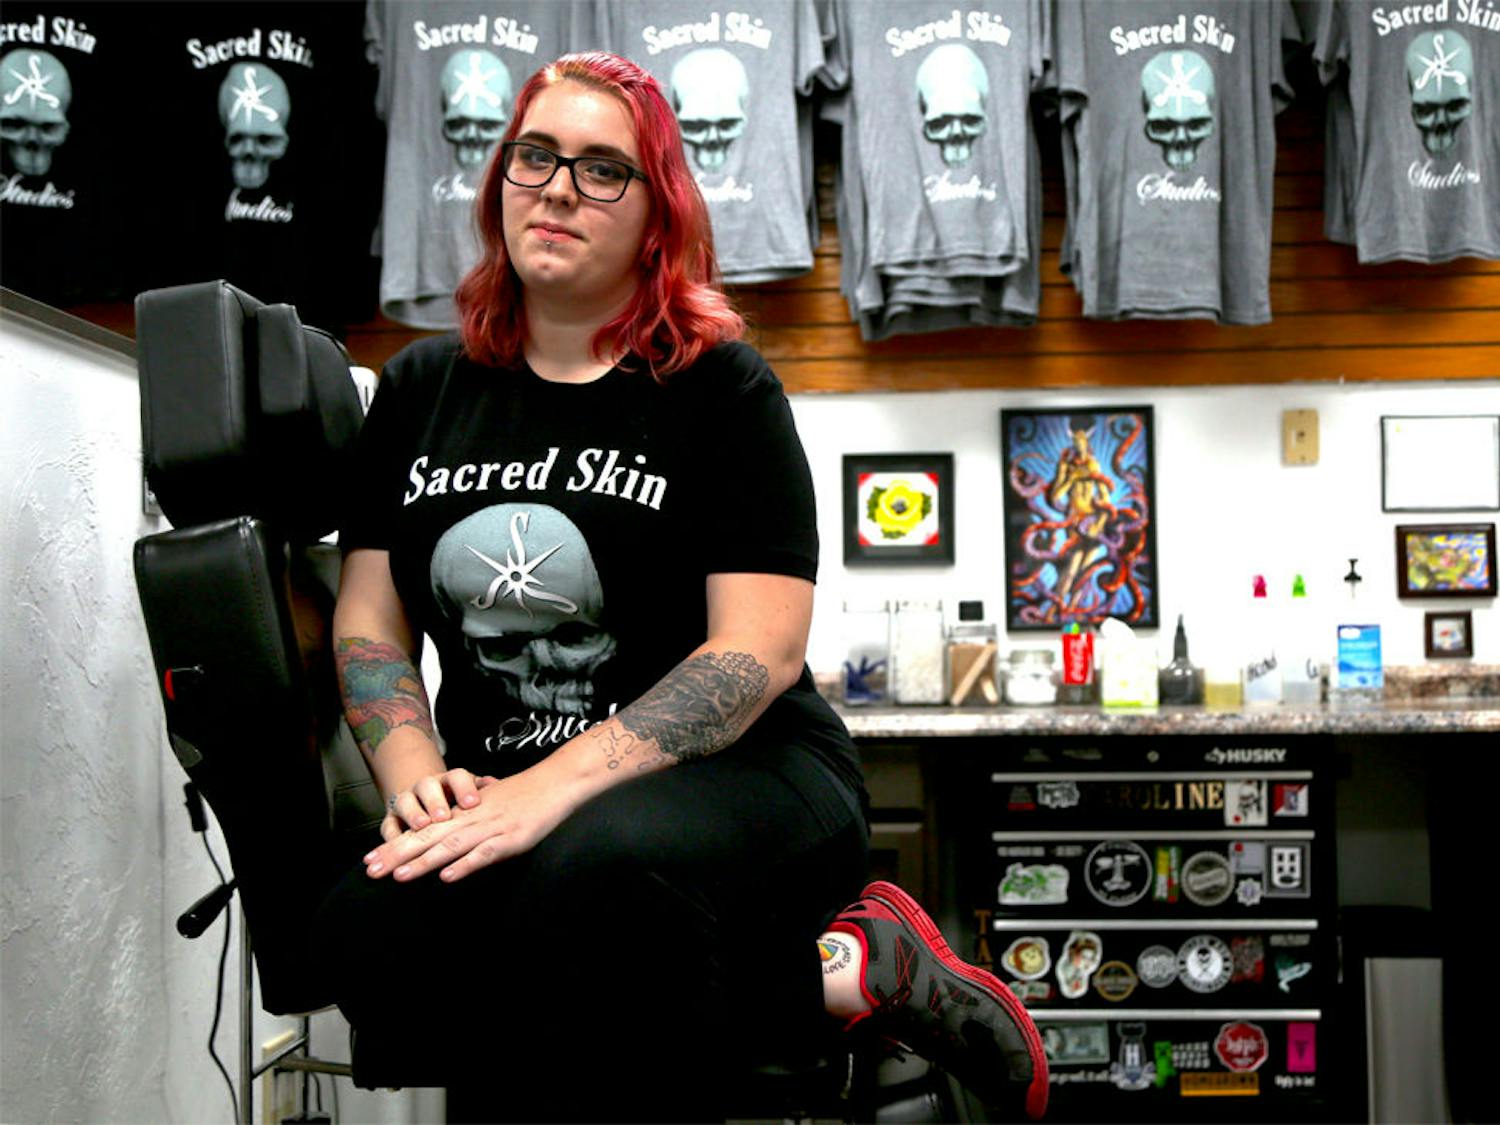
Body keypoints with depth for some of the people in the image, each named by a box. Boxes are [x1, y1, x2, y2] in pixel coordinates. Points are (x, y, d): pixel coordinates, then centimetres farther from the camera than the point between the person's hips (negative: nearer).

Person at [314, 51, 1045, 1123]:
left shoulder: (721, 386, 0)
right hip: (495, 797, 5)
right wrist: (416, 776, -9)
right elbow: (368, 622, 12)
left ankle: (849, 971, -11)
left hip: (741, 770, -4)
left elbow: (760, 650, -10)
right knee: (372, 934, -30)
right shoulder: (423, 386, 14)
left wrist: (554, 788, -22)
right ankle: (826, 979, -20)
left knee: (595, 867, -40)